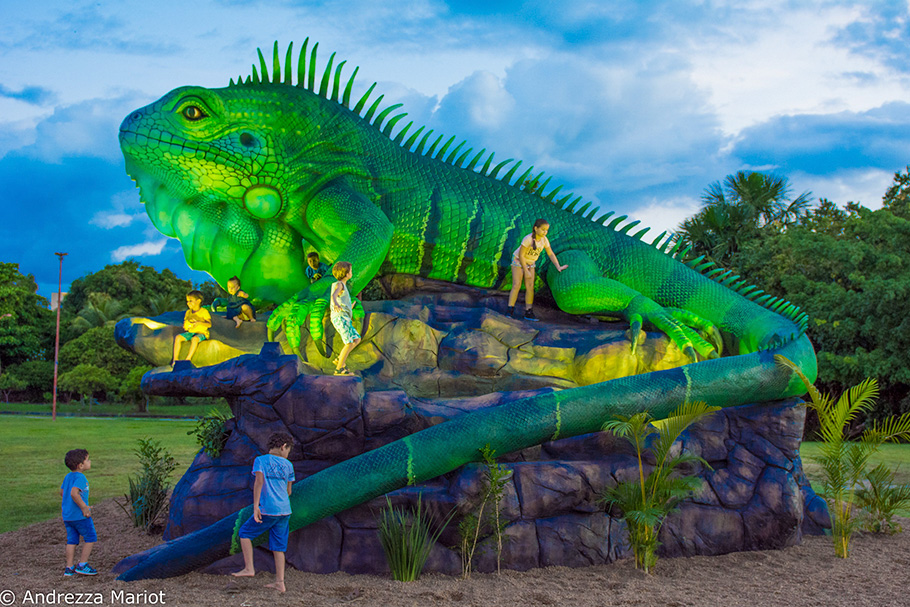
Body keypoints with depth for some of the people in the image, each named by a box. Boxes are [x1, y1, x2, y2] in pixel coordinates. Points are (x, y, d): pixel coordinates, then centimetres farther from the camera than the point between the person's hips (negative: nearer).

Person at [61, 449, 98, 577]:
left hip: (67, 516, 8)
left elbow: (62, 492, 20)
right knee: (90, 538, 5)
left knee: (72, 541, 14)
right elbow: (74, 493, -29)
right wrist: (84, 507, -22)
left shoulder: (68, 477, 10)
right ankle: (82, 565, 5)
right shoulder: (80, 477, -18)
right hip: (80, 515, -8)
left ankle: (69, 568, 15)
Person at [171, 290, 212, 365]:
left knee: (195, 339, -39)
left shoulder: (204, 311, -4)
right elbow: (185, 322, 19)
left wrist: (199, 323, -27)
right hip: (190, 332, 6)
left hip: (201, 333, -6)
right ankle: (175, 359, -20)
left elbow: (209, 324, -11)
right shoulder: (188, 312, 14)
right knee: (177, 337, -20)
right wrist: (185, 326, -5)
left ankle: (188, 359, -36)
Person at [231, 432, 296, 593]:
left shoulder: (260, 460, -1)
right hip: (285, 510, 4)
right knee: (278, 547, 8)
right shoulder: (288, 465, 11)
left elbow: (259, 481, -15)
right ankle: (280, 583, 6)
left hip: (268, 510, -4)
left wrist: (255, 506, -17)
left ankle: (249, 568, 9)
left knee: (245, 533, 15)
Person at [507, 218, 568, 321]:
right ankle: (510, 311, -14)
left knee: (530, 287, -2)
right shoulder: (528, 239, -30)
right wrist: (526, 271, -26)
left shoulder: (544, 239, -13)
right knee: (517, 285, -15)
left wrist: (558, 267, -15)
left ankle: (528, 312, 1)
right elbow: (521, 255, -27)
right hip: (518, 261, -5)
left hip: (530, 263, 5)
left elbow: (551, 254, -5)